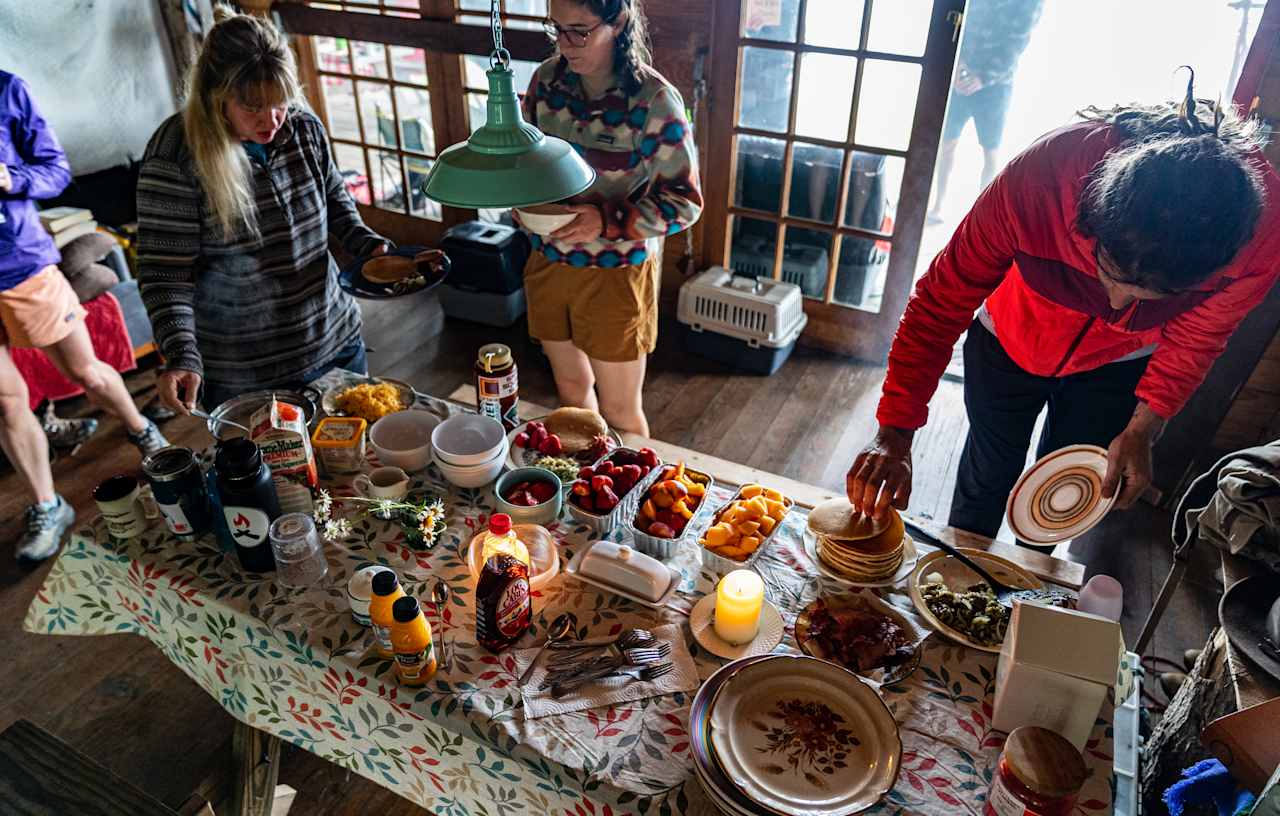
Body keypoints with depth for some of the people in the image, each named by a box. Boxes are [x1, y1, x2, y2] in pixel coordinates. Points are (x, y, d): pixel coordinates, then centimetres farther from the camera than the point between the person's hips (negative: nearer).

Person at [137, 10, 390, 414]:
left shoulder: (304, 127, -4)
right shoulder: (175, 158, -18)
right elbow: (164, 274, -15)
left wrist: (367, 243, -5)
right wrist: (183, 357, -28)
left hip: (336, 341, 5)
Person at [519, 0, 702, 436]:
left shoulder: (654, 100, -19)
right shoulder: (547, 78, -3)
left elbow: (685, 202, -16)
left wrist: (606, 219, -29)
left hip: (615, 273, -5)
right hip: (548, 263, 5)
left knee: (619, 411, 10)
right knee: (570, 388, 23)